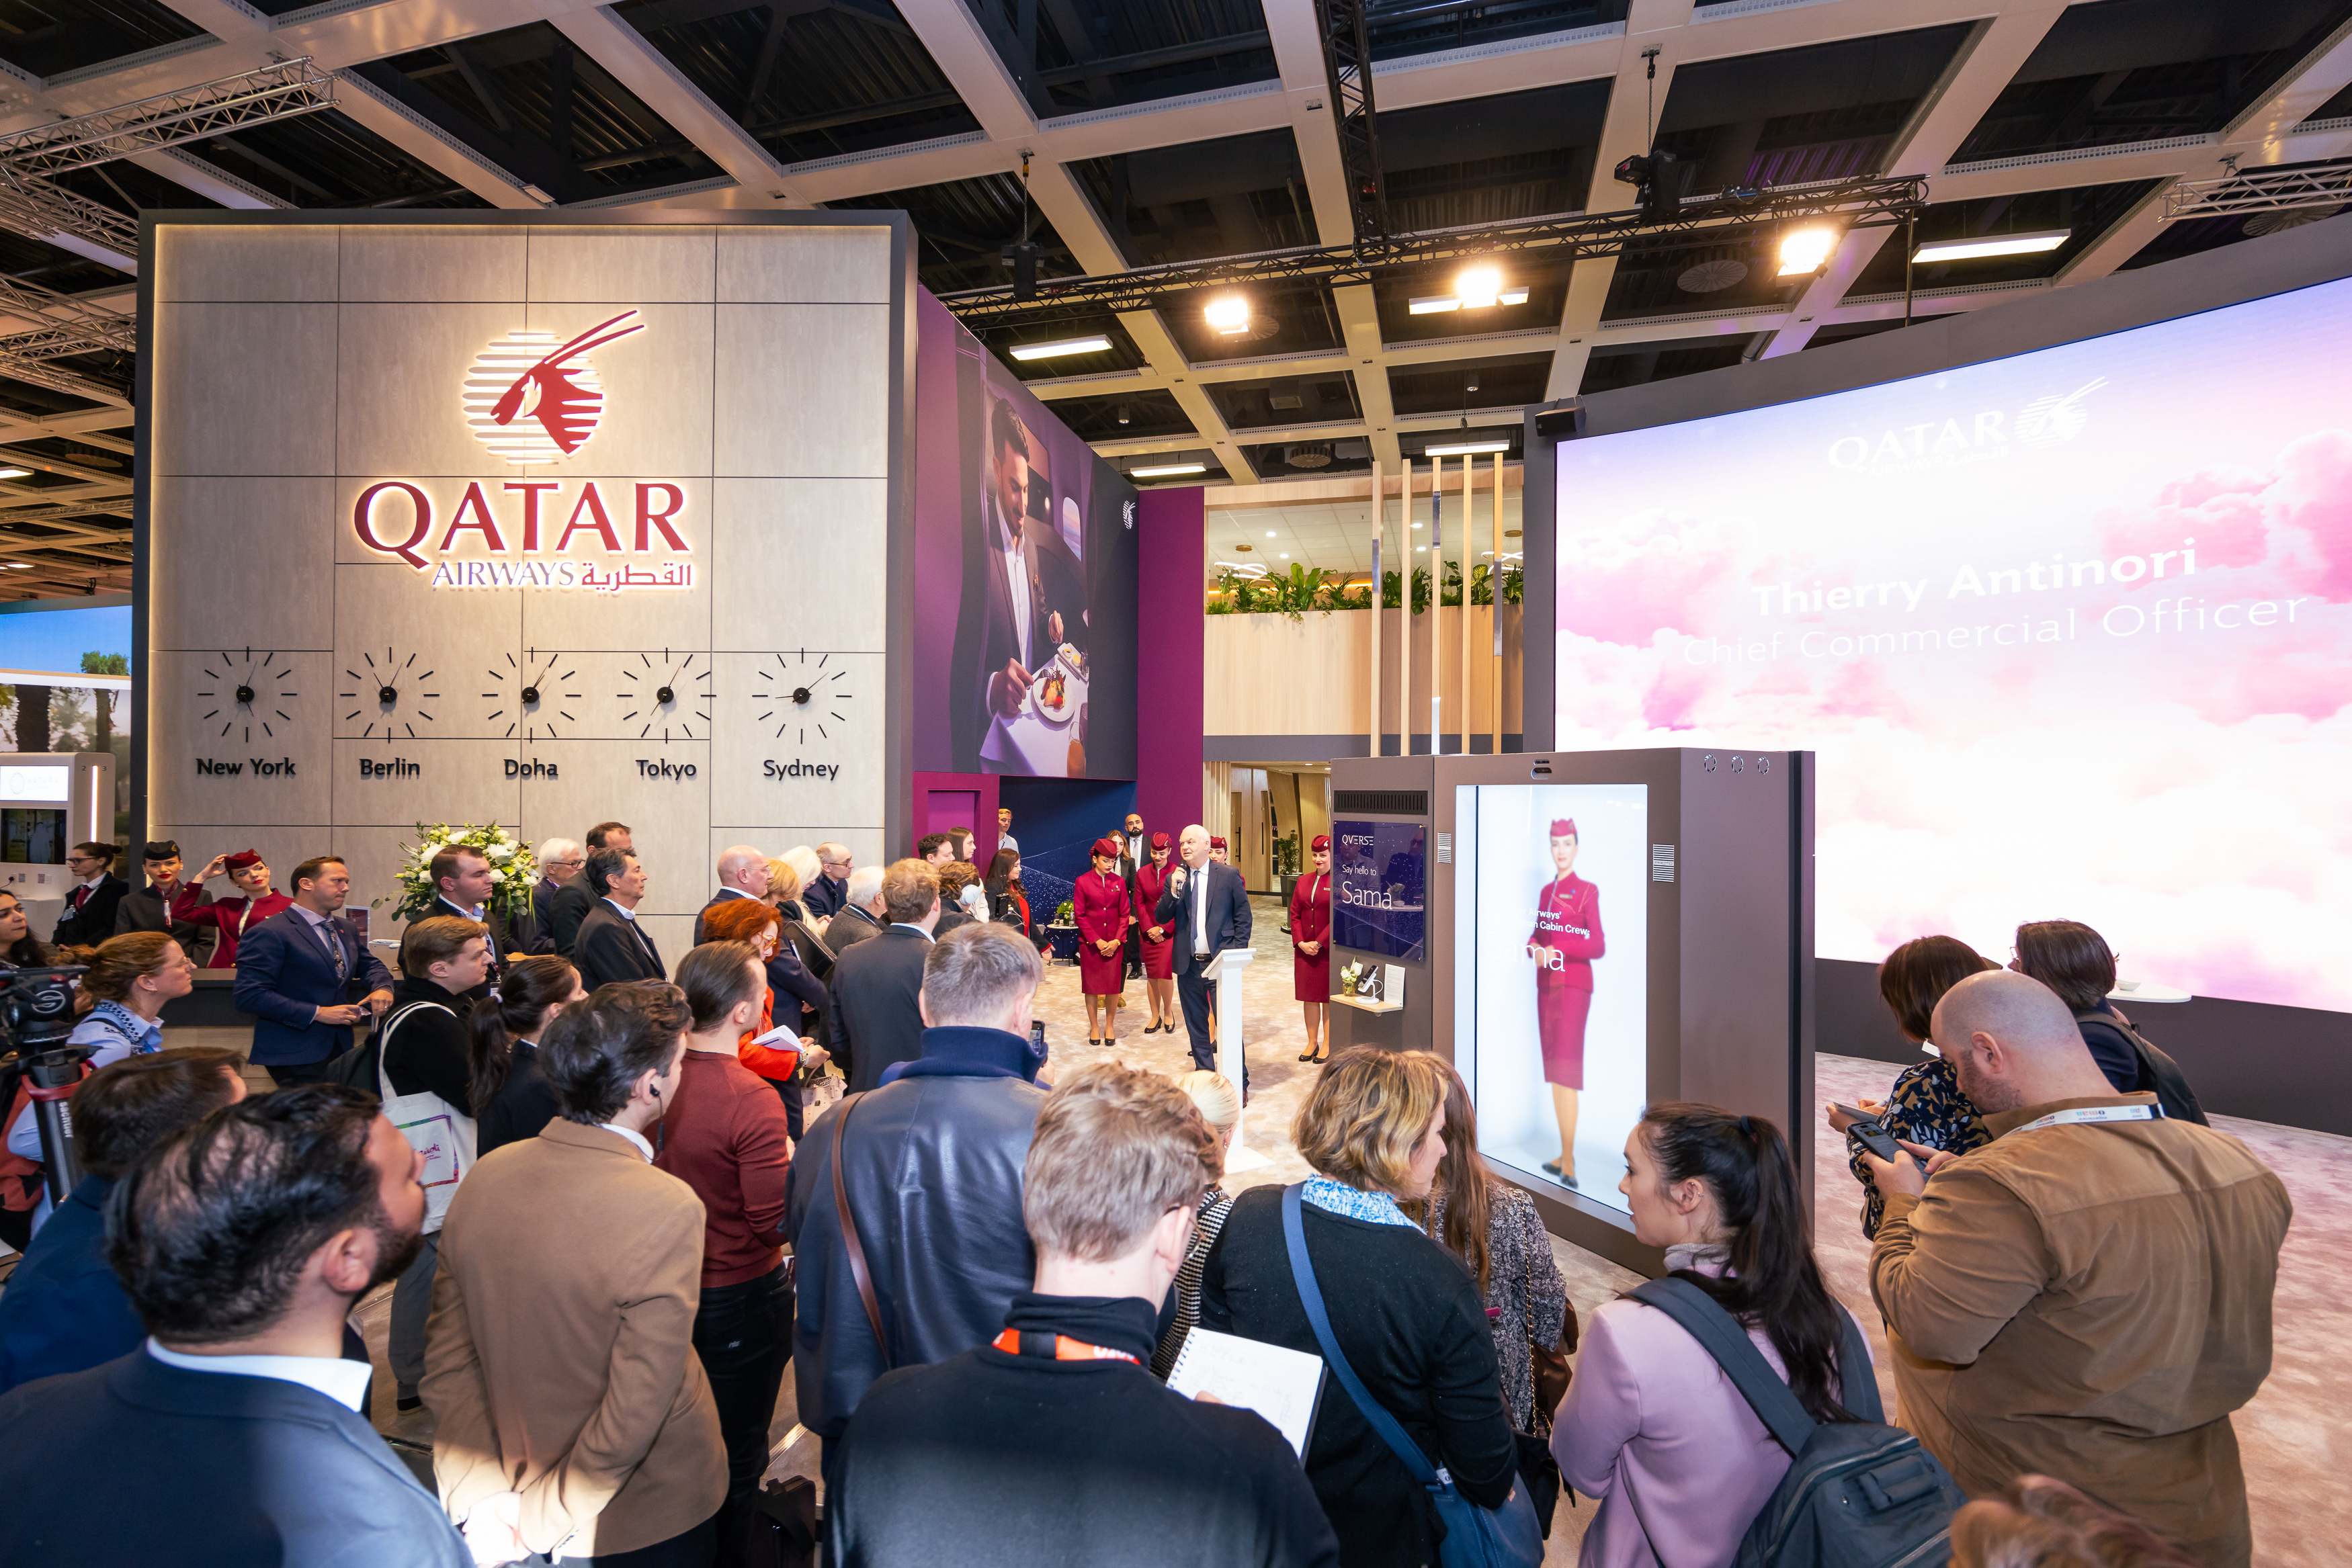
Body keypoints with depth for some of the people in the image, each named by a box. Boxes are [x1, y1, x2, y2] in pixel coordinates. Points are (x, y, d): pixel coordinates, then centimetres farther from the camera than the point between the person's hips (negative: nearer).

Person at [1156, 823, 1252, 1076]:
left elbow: (1243, 916, 1)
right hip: (1188, 964, 4)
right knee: (1196, 1025, 12)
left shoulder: (1229, 875, -1)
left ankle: (1240, 1083, 9)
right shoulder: (1174, 878, 8)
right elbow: (1160, 918, 3)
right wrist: (1174, 891, -12)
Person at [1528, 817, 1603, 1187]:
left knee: (1566, 1070, -12)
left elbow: (1598, 946, -9)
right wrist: (1534, 949, -5)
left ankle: (1570, 1165, -10)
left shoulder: (1587, 891, -5)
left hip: (1574, 984, -7)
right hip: (1546, 986, 7)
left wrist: (1557, 950, -22)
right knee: (1553, 1071, 9)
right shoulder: (1546, 892, 14)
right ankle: (1564, 1156, 17)